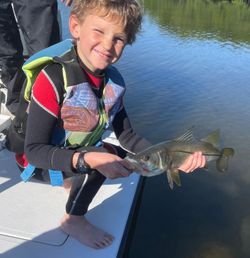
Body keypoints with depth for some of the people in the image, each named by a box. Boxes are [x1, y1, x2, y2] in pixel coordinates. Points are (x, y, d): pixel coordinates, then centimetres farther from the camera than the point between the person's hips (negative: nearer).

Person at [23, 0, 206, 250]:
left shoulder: (114, 82, -11)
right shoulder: (53, 79, -30)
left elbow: (126, 135, -6)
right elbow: (34, 150, -29)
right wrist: (88, 160, -43)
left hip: (80, 154, 6)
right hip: (46, 162, -6)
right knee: (103, 157, -26)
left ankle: (72, 181, 17)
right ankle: (73, 220, -2)